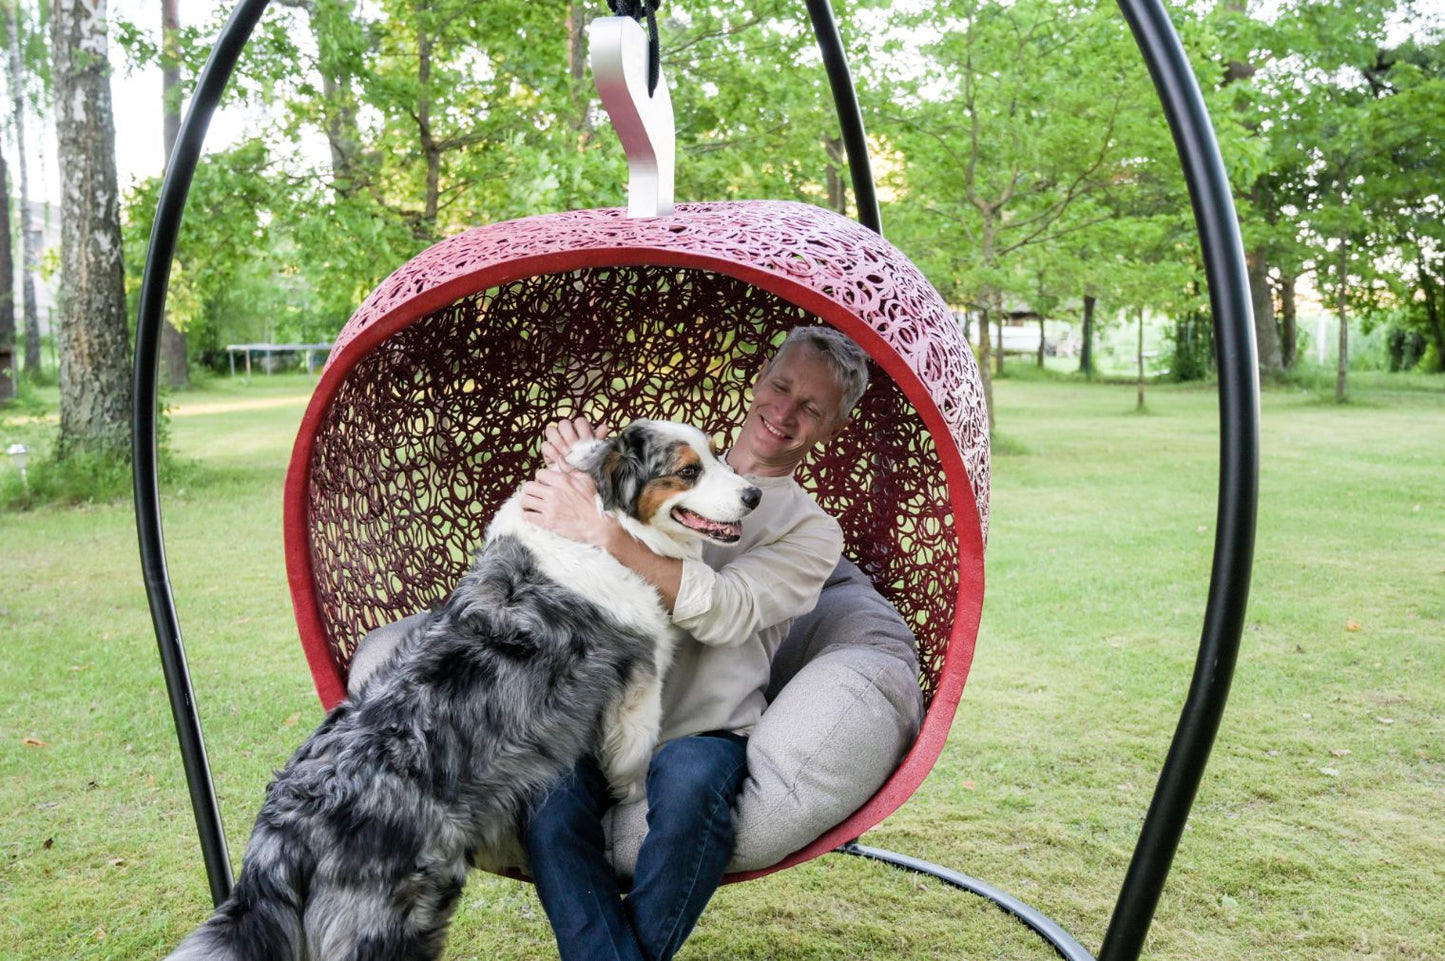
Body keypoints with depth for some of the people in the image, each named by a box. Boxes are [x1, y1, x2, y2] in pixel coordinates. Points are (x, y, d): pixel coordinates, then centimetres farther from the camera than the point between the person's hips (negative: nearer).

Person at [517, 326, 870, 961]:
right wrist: (572, 464, -6)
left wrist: (602, 532, -22)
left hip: (706, 733, -2)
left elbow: (724, 611, -13)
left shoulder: (812, 532, 7)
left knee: (688, 780, -34)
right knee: (550, 794, -29)